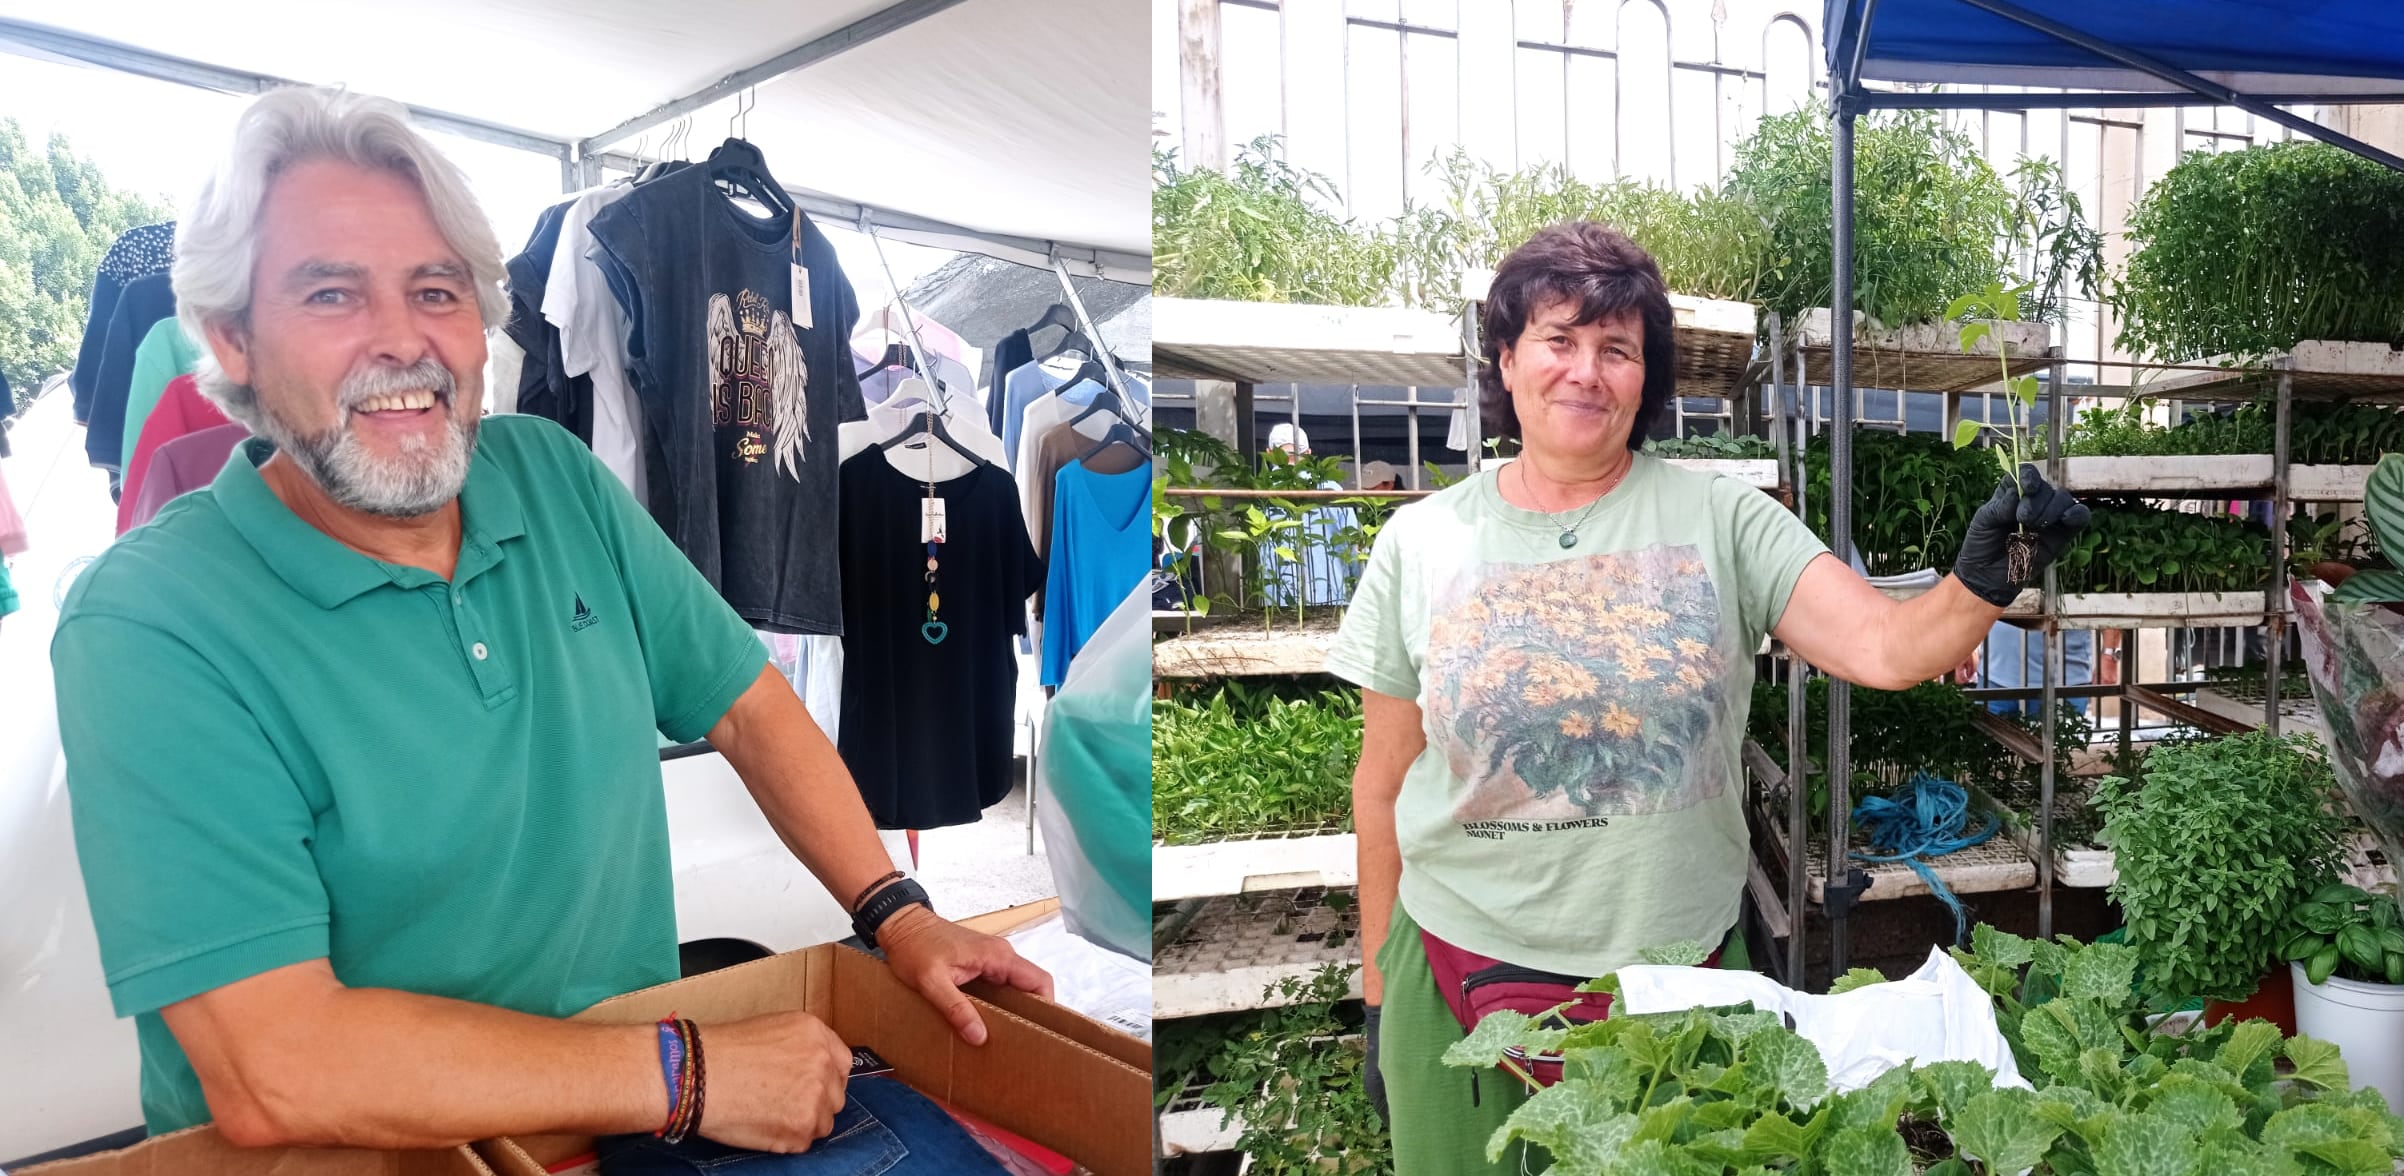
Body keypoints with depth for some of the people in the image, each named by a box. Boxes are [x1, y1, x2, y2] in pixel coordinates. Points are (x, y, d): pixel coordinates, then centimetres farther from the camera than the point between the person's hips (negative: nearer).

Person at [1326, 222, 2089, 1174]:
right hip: (1460, 969, 0)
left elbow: (1888, 648, -12)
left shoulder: (1721, 517, -3)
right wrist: (1377, 989, 5)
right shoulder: (1420, 542, -3)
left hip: (1684, 959, 1)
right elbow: (1383, 782, 1)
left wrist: (1982, 577, -33)